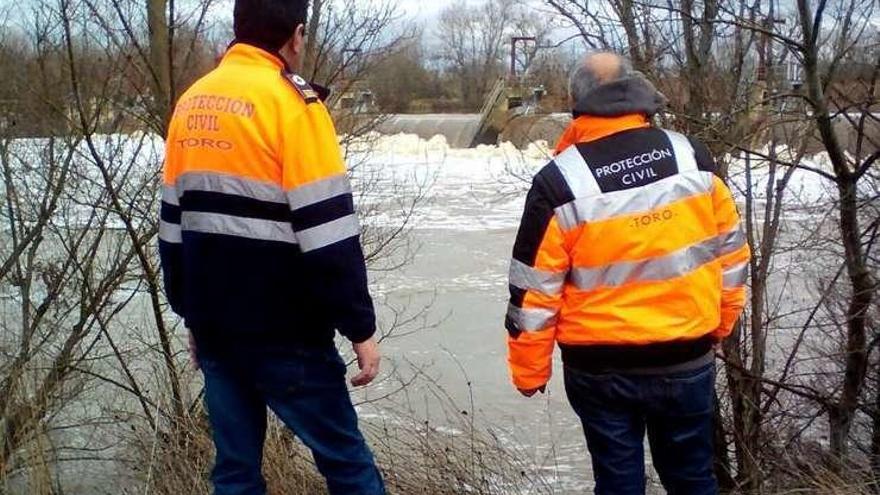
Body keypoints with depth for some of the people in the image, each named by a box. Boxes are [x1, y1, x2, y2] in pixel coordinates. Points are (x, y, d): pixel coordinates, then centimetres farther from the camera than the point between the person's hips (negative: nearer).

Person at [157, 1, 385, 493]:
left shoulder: (192, 103, 9)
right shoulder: (290, 101, -13)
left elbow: (173, 222, 14)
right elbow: (328, 229, -17)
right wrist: (361, 327, -11)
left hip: (214, 327, 7)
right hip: (284, 331, -7)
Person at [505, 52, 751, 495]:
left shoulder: (559, 182, -14)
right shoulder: (693, 158, -4)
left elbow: (534, 291, -11)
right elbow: (730, 253, 5)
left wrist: (529, 371, 1)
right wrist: (720, 323, 20)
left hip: (602, 370, -2)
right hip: (688, 361, 3)